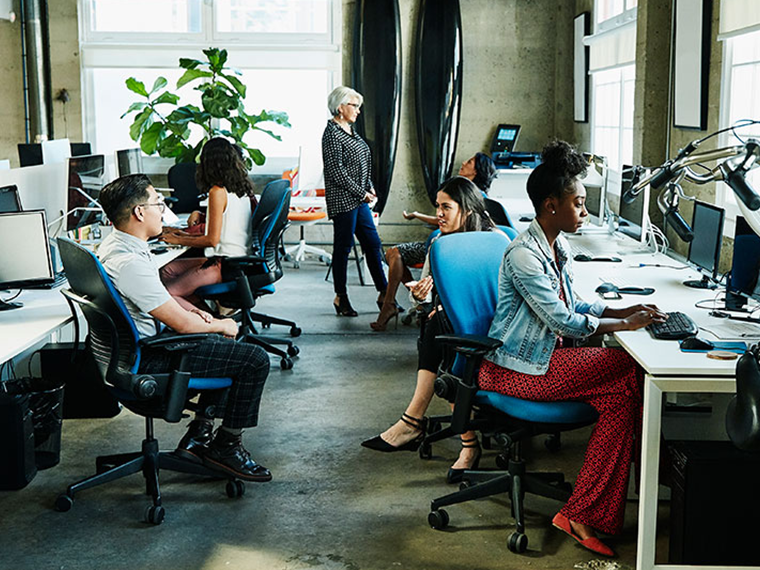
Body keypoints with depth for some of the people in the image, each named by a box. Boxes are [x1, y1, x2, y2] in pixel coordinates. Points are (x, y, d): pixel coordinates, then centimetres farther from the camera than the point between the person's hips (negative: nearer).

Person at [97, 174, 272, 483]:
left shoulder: (117, 244, 5)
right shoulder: (129, 262, -28)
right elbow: (182, 324, -25)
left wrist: (190, 309, 7)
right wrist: (220, 326, -6)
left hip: (142, 341, 11)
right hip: (146, 361, -11)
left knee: (226, 341, 26)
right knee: (255, 359, -13)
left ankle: (199, 435, 24)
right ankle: (226, 446, 6)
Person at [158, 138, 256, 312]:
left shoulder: (218, 192, -15)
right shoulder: (243, 189, 10)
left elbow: (212, 240, -16)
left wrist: (178, 240, -2)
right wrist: (187, 234, 21)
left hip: (224, 266, -9)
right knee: (168, 269, 15)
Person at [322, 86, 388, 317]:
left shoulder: (349, 130, 15)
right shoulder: (332, 133, -13)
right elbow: (336, 172, -19)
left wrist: (369, 187, 9)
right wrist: (361, 193, -15)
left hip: (359, 199, 9)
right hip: (343, 200, -9)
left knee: (373, 243, 9)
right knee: (343, 246, -1)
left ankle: (383, 292, 14)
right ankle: (340, 297, 10)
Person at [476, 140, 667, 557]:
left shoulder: (557, 247, 11)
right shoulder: (524, 254, -19)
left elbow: (572, 304, 19)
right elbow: (563, 321, -20)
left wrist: (624, 311, 7)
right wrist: (625, 325, -13)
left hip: (544, 355, 9)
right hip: (516, 369, -9)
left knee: (618, 396, -12)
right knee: (629, 370, -17)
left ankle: (582, 515, -9)